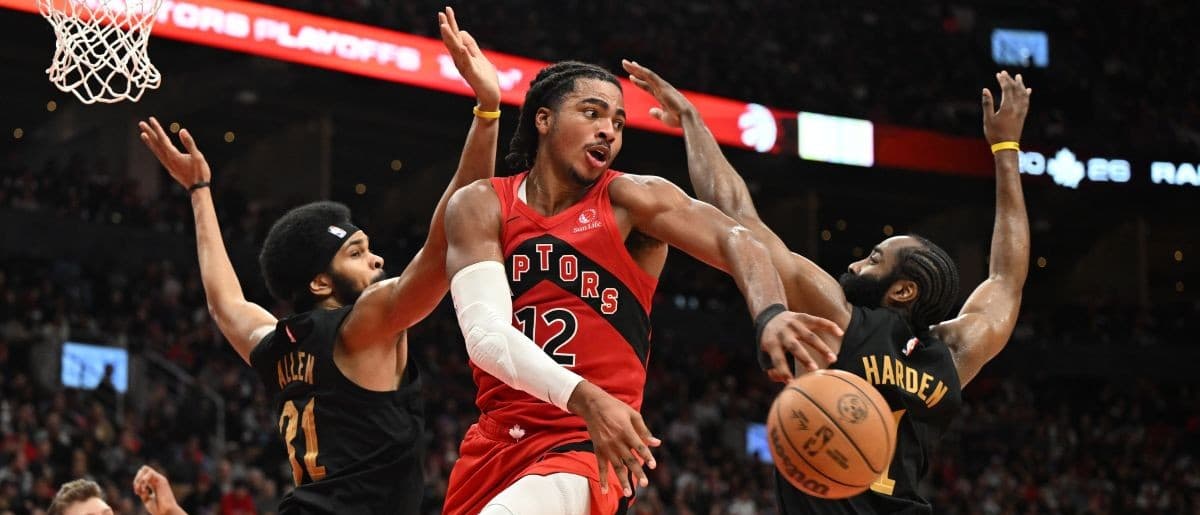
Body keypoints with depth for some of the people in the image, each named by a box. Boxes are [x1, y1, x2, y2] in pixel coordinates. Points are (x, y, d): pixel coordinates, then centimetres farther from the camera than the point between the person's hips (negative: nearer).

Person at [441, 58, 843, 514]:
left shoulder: (630, 200, -1)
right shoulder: (480, 206, 0)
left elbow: (733, 239, -17)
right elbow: (485, 334, -14)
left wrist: (770, 315, -40)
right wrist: (585, 398, -30)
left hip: (590, 448, -4)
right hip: (496, 440, 4)